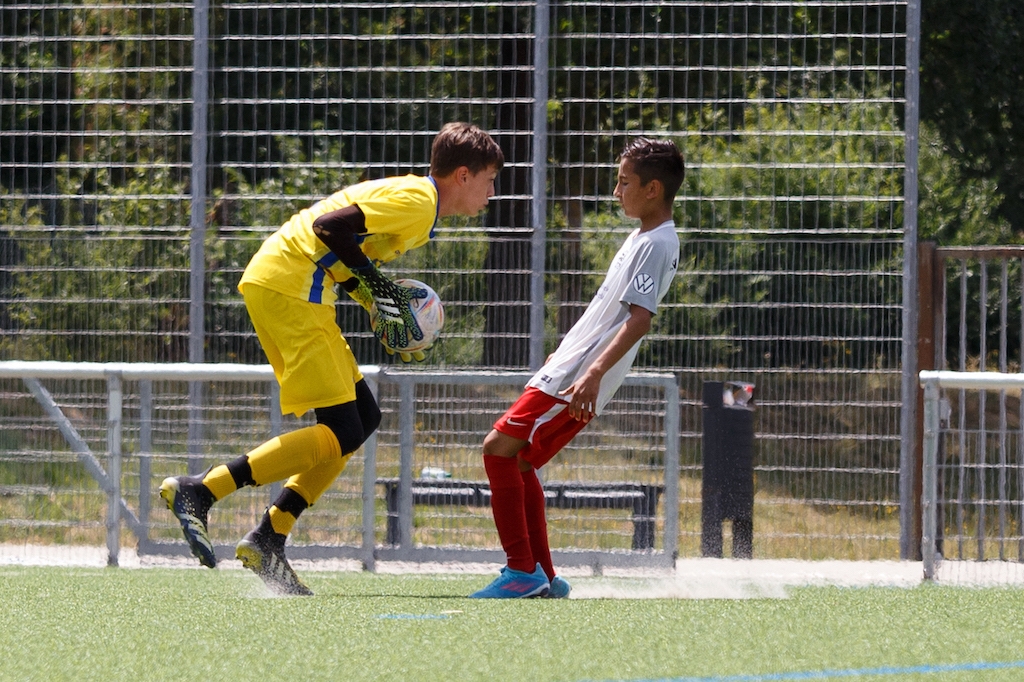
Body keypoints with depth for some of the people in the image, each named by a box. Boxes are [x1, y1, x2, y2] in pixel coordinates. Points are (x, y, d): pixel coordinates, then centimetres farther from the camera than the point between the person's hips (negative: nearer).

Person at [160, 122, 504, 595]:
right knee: (341, 434, -13)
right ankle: (198, 492, -16)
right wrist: (374, 285, -13)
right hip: (289, 286, -11)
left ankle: (269, 540, 6)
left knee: (364, 418, 10)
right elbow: (329, 227, -18)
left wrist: (382, 304, 13)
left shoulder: (414, 200, 23)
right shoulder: (417, 201, -9)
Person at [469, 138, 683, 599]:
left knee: (500, 447, -14)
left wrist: (594, 373, -36)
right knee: (518, 460, 14)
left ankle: (523, 570, -13)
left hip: (576, 382, -11)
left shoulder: (656, 245, -15)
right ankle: (543, 577, 17)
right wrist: (567, 351, 37)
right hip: (569, 371, 11)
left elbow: (640, 319, -26)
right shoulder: (644, 237, 18)